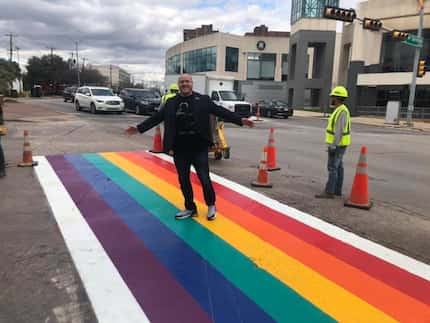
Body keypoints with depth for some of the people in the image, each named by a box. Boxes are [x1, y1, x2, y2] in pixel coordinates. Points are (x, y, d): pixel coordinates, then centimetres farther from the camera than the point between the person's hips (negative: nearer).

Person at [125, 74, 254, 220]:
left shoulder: (203, 100, 0)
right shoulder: (171, 103, 8)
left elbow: (221, 111, -3)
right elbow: (156, 117, 11)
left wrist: (239, 120, -12)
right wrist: (139, 128, 8)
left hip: (199, 148, -3)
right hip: (179, 150, 3)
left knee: (204, 179, -1)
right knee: (183, 180, 11)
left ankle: (211, 206, 24)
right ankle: (190, 208, 29)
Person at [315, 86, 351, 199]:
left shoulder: (341, 111, -21)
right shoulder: (340, 110, 12)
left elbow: (339, 131, -25)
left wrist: (333, 147, -25)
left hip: (337, 145, -10)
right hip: (339, 144, 10)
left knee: (332, 168, -7)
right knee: (338, 167, 12)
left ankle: (329, 192, -3)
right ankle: (337, 190, 17)